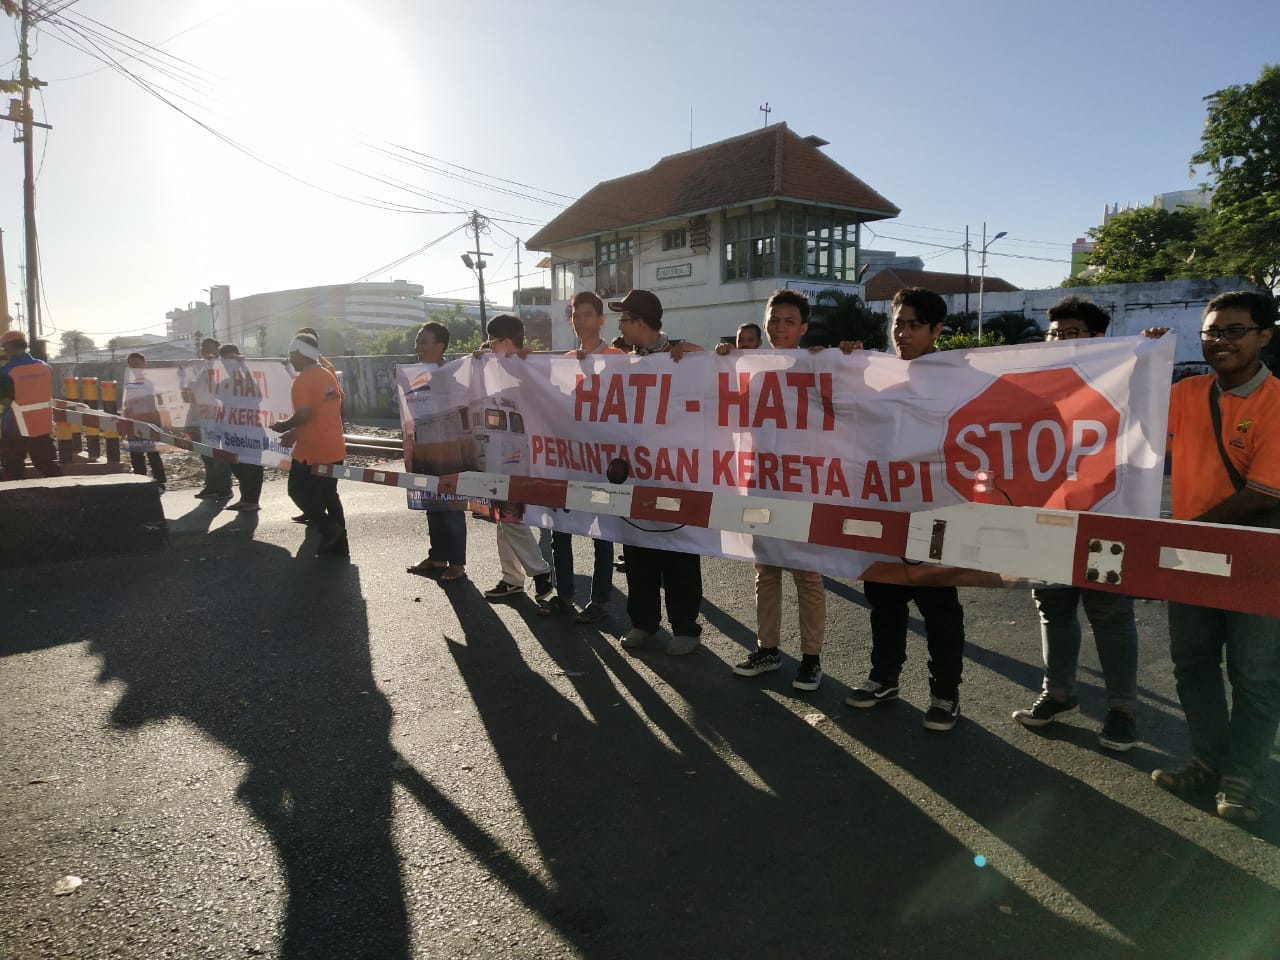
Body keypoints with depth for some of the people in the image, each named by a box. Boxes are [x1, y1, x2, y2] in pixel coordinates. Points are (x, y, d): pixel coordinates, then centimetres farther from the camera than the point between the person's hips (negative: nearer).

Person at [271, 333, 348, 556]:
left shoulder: (302, 380, -13)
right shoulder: (329, 376, 11)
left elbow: (304, 415, -23)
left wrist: (283, 426, -4)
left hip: (311, 450, -8)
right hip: (335, 448, 8)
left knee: (298, 491, 8)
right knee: (330, 495, 14)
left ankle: (328, 528, -5)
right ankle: (339, 545, 15)